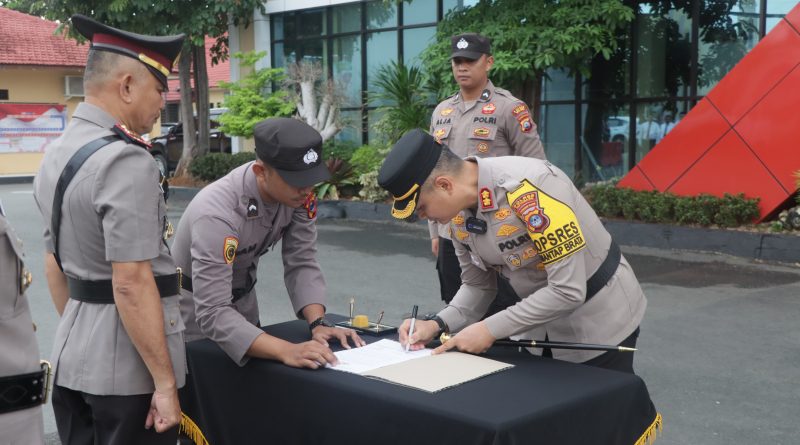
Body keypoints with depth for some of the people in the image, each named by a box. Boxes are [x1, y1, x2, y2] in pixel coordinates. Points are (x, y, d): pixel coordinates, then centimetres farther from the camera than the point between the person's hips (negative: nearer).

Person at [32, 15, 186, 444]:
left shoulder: (55, 154, 8)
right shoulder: (125, 161, -19)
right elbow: (131, 285, -23)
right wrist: (165, 382, -19)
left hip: (72, 359, 9)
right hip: (125, 368, -8)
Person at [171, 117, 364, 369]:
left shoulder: (299, 192, -19)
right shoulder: (217, 213, -37)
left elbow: (302, 264, -12)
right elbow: (212, 313, -40)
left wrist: (318, 324, -28)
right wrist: (286, 351, -49)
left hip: (242, 299, 6)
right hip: (197, 318, -6)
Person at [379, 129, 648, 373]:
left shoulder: (529, 186, -33)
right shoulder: (459, 213, -8)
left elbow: (568, 290, -32)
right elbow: (477, 285, 6)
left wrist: (491, 330, -26)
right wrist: (437, 324, -12)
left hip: (598, 323, -7)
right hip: (542, 326, 7)